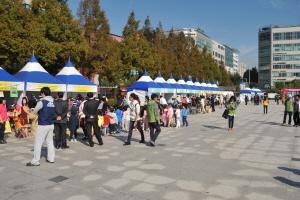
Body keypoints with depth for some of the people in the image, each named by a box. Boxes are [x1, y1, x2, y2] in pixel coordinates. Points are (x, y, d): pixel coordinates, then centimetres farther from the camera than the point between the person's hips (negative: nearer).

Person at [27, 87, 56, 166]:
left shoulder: (42, 102, -13)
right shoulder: (53, 102, 5)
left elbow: (34, 112, -2)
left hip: (43, 125, -6)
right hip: (51, 125, 7)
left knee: (38, 143, 1)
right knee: (50, 142, 15)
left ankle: (35, 161, 6)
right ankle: (51, 158, 20)